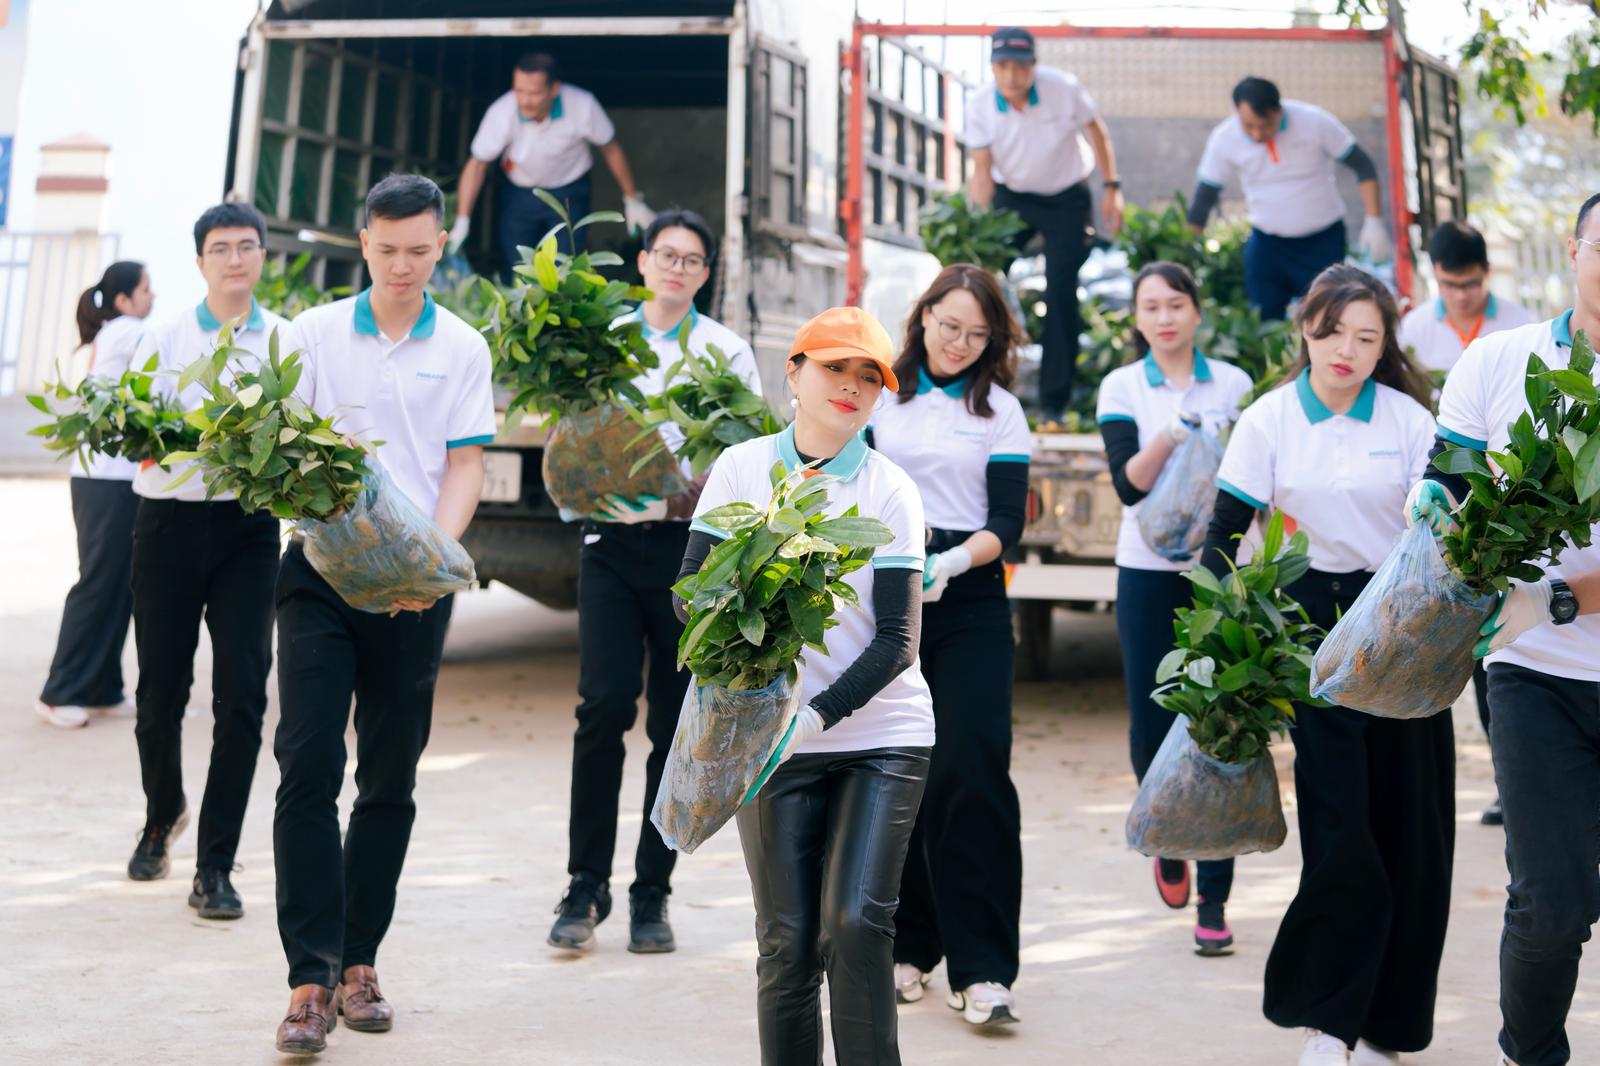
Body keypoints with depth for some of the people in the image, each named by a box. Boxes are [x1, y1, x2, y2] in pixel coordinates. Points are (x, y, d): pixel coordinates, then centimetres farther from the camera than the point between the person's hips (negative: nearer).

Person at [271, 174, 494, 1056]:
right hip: (321, 568, -1)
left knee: (389, 781, 7)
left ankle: (359, 963, 19)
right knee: (308, 768, -11)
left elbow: (464, 468, 2)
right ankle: (311, 978, -9)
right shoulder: (315, 333, 6)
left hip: (415, 585, 1)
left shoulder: (462, 348, 7)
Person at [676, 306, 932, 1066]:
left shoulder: (890, 490, -1)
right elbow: (691, 590, 4)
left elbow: (898, 639, -6)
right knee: (787, 939, -2)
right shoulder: (742, 469, 3)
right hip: (774, 743, 1)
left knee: (856, 924, -13)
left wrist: (815, 718, -20)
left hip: (884, 737, -1)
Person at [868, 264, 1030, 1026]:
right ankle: (905, 944, 15)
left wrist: (951, 562, -19)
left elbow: (1008, 520, 0)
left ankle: (981, 968, -8)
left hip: (970, 602, -1)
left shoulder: (1000, 411, 7)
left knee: (973, 769, -11)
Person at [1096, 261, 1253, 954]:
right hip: (1150, 571, 0)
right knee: (1151, 727, 1)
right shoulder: (1122, 387, 3)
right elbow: (1128, 483, -9)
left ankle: (1213, 899, 1)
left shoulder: (1232, 383, 5)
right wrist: (1170, 436, -24)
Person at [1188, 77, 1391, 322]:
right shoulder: (1224, 139, -11)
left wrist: (1374, 222, -14)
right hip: (1267, 244, 1)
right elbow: (1204, 198, -1)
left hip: (1325, 241, -1)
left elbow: (1362, 166, -7)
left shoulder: (1314, 122, -16)